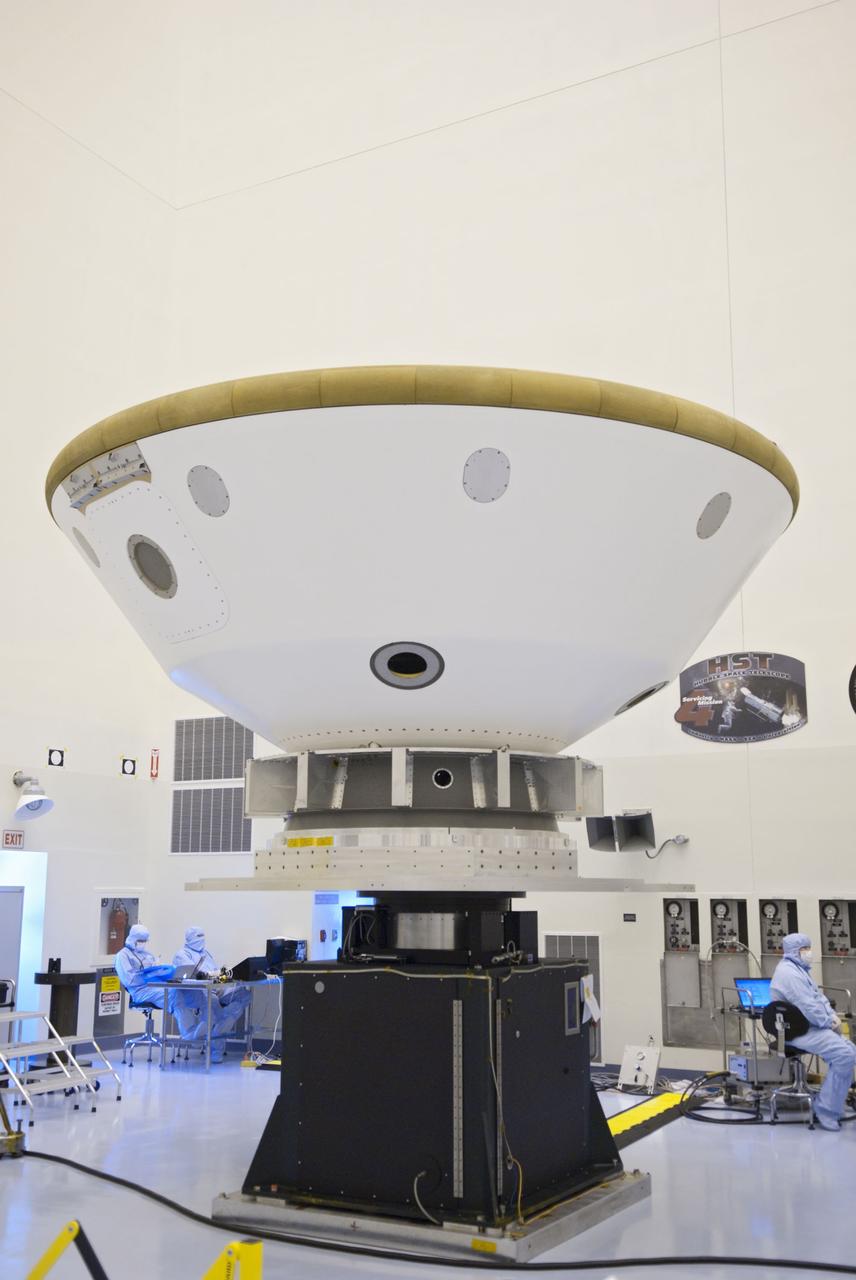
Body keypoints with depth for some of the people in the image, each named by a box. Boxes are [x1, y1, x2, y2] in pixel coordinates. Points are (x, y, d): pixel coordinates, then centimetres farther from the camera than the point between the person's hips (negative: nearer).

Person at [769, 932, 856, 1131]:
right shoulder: (788, 972, -17)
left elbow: (819, 997, 19)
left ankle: (830, 1103, 6)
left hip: (811, 1026, 11)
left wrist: (832, 1015, 1)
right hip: (799, 1031, -11)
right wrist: (829, 1022, -12)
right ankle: (826, 1111, -18)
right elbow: (807, 1006, -24)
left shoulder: (800, 969, 19)